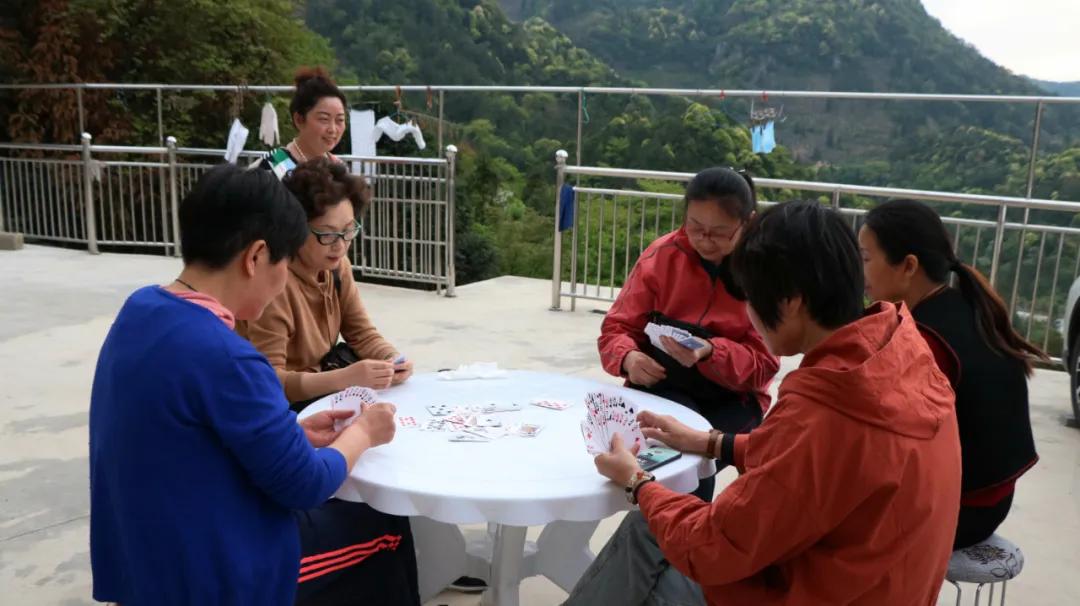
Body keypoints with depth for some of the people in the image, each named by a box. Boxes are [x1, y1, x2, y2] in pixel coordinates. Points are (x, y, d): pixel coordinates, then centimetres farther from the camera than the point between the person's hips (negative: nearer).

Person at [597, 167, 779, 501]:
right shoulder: (662, 254, -4)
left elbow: (763, 364, -10)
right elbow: (617, 327, 0)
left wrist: (710, 353, -30)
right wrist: (629, 357, -24)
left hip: (732, 395, 0)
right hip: (662, 385, 1)